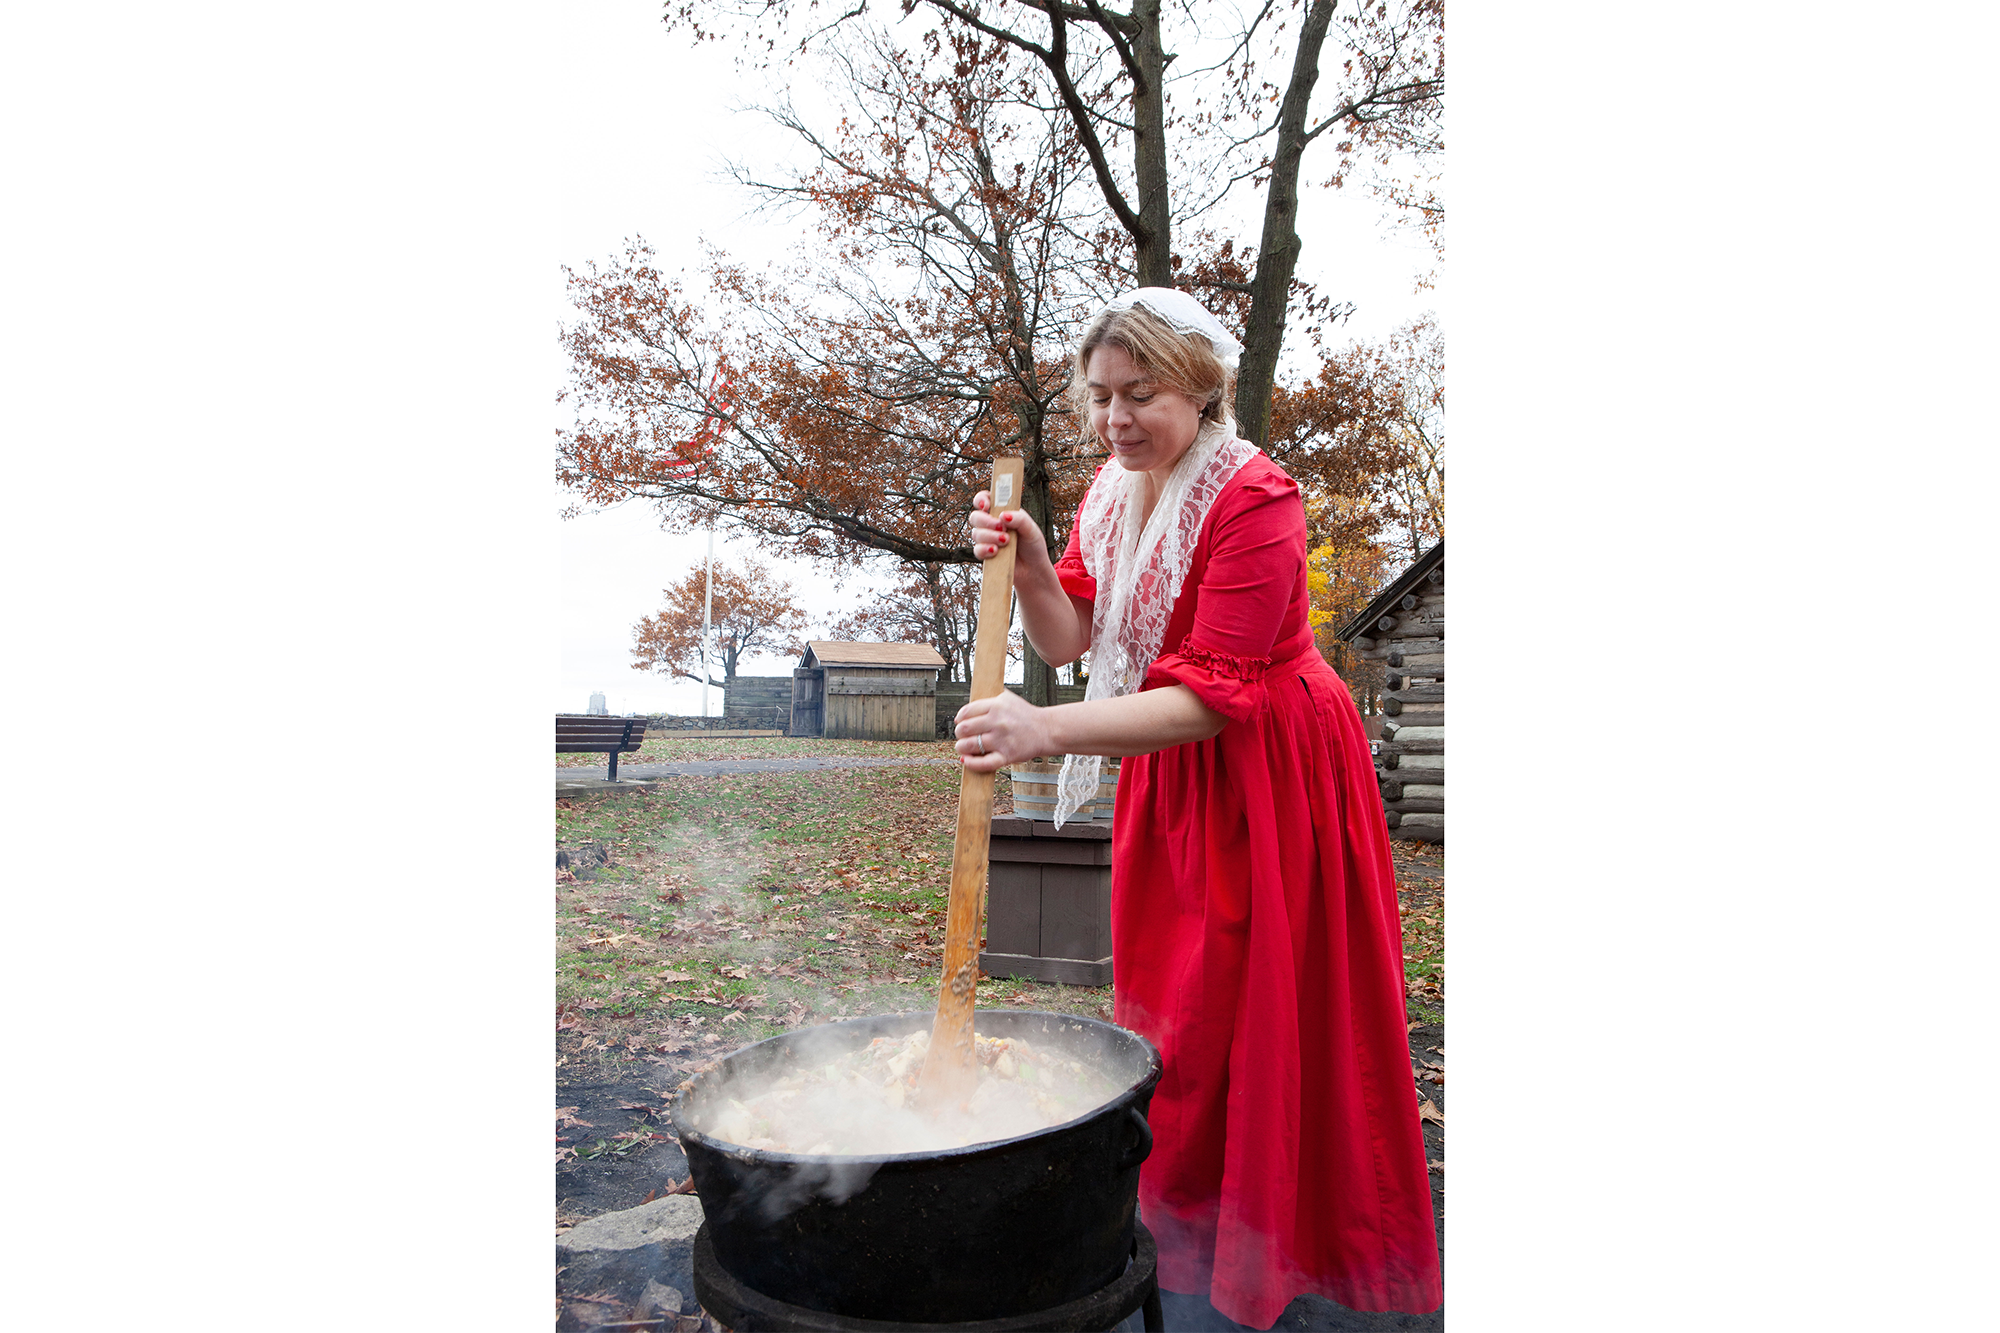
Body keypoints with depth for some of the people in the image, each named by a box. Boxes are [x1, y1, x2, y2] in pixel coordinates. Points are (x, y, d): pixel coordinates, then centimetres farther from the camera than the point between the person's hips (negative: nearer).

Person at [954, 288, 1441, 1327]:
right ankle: (1172, 1222, 36)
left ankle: (1249, 1250, 26)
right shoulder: (1114, 488, 2)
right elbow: (1067, 639, 1)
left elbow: (1211, 696, -29)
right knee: (1163, 1004, 15)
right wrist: (1026, 561, -18)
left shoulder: (1256, 500, -23)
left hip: (1264, 770, -7)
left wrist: (1047, 732, -39)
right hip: (1168, 769, 7)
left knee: (1245, 1015, 3)